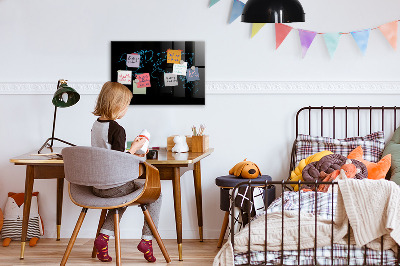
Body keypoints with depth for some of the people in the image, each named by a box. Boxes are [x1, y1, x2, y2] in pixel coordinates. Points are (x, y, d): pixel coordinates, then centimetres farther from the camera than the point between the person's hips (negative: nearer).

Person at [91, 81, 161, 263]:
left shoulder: (96, 125, 6)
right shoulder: (117, 130, -20)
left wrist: (130, 154, 18)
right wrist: (134, 148, -9)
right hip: (114, 186, -8)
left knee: (123, 195, 35)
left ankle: (104, 236, 18)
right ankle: (147, 239, 9)